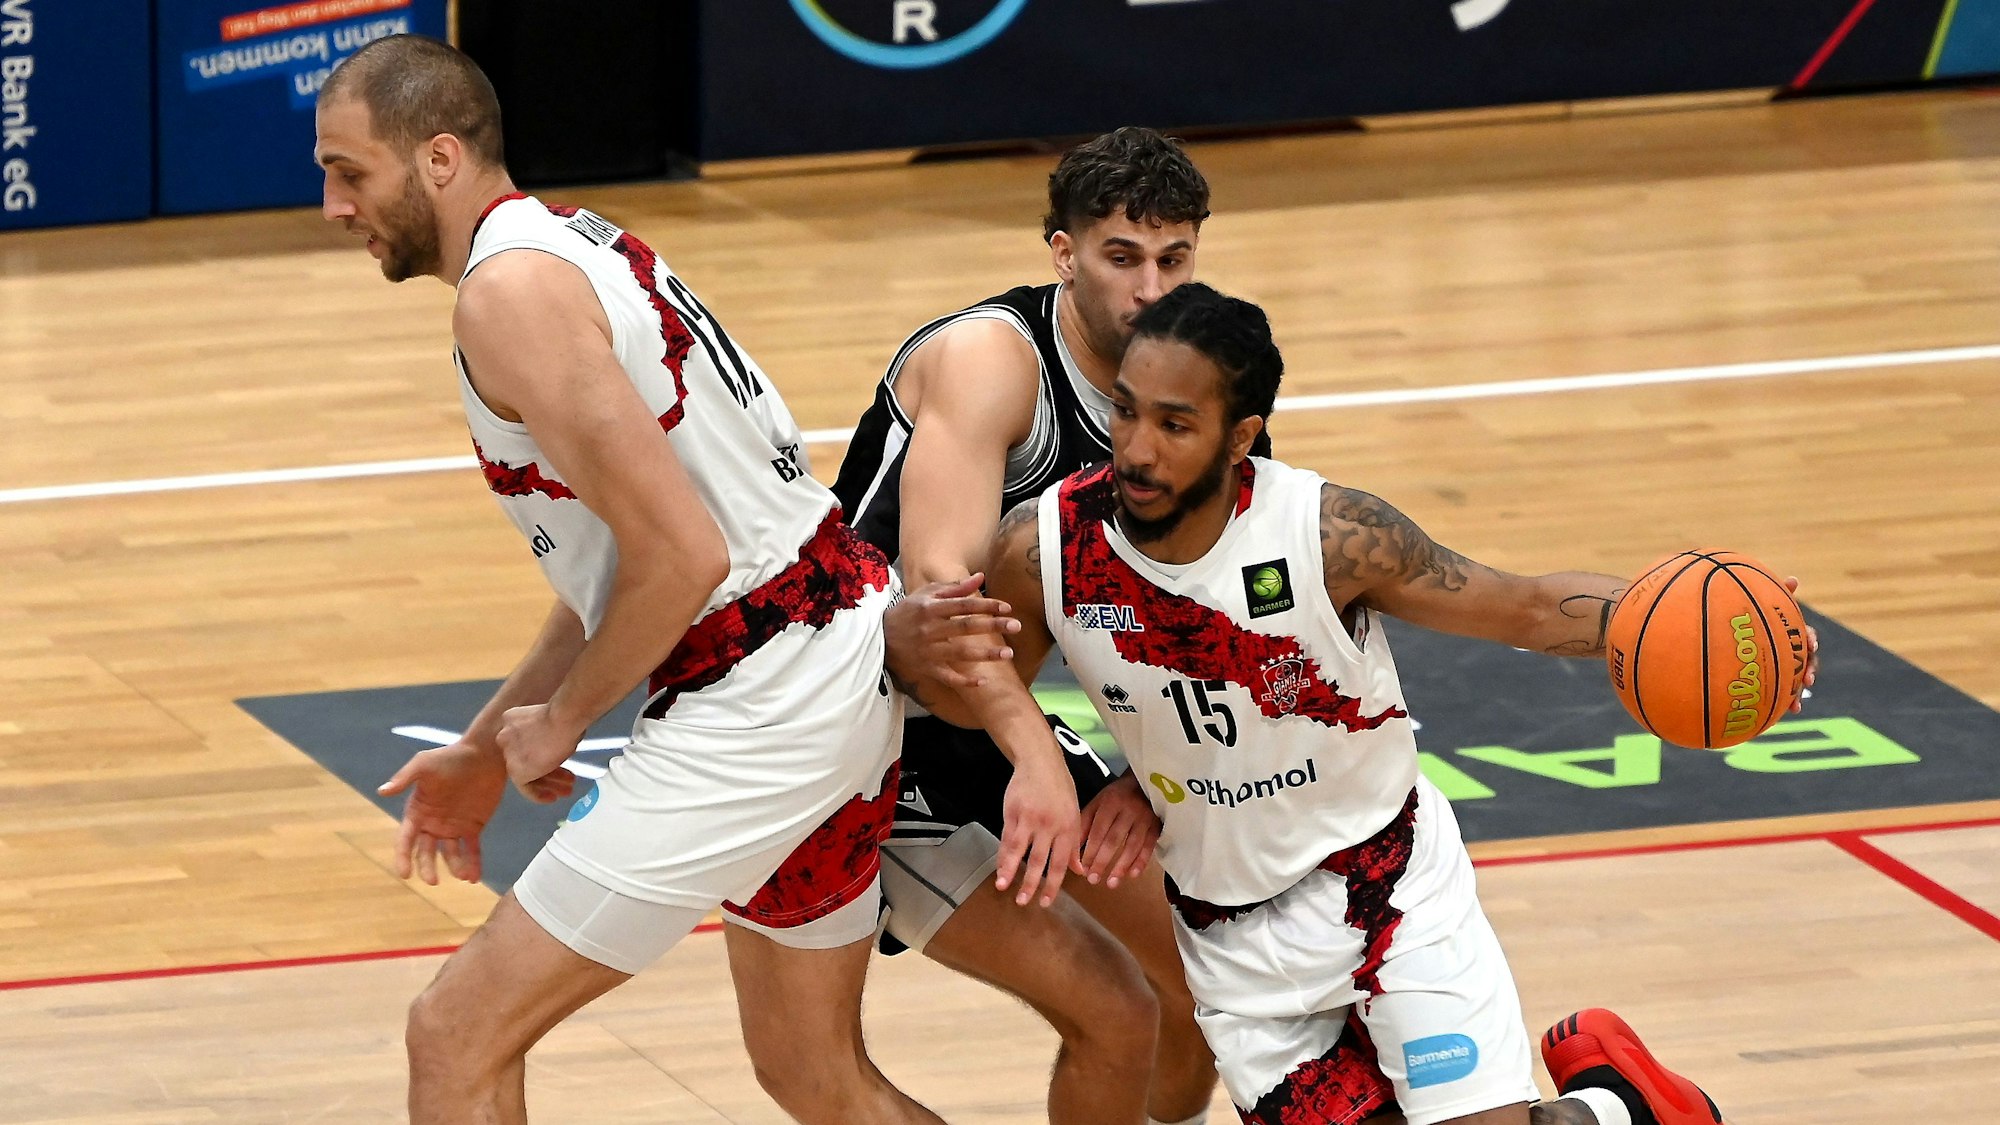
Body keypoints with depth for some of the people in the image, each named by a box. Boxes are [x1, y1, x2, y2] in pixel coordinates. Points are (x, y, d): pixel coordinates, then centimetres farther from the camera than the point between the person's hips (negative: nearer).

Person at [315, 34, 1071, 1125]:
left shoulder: (509, 294, -16)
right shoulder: (574, 244, 15)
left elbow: (681, 556, -22)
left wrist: (559, 725, -8)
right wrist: (486, 751, 22)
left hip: (759, 698, -10)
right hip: (842, 652, 10)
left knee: (456, 1036, -5)